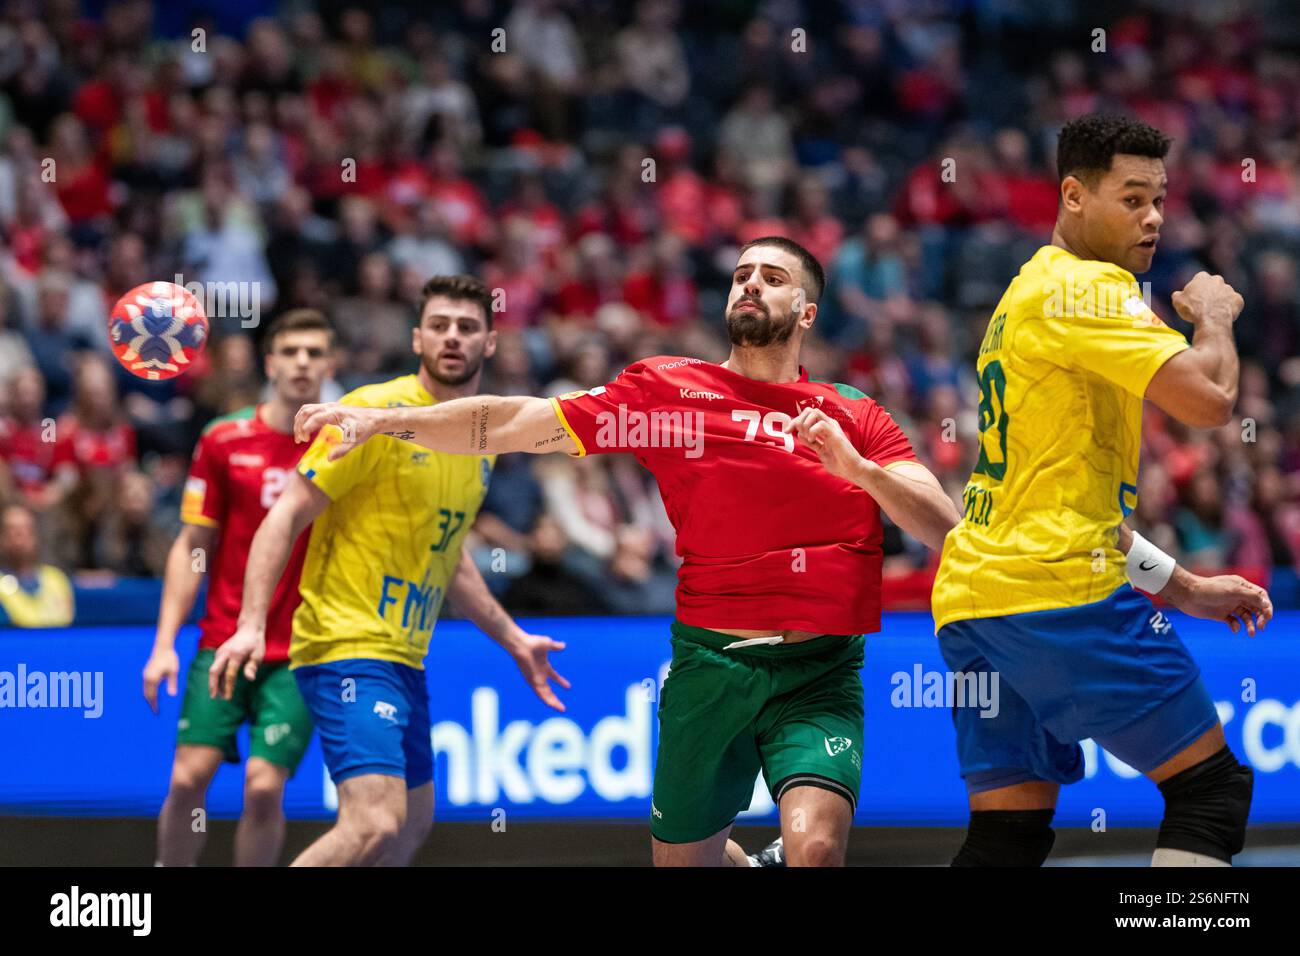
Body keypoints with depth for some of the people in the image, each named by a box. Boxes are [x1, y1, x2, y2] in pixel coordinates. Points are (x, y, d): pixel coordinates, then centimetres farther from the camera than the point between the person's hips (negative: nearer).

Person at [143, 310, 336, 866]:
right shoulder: (224, 441, 3)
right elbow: (192, 548, 7)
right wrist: (165, 643, 1)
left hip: (300, 654, -1)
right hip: (222, 642, 1)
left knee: (264, 787, -12)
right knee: (189, 778, -9)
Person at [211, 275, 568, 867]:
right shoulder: (376, 412, -11)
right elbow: (287, 515, -13)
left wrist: (513, 639, 29)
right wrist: (252, 624, -23)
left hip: (404, 659, 9)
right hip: (346, 646, -9)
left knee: (412, 824, 14)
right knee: (375, 824, -23)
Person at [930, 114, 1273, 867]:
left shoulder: (1026, 297, 25)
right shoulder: (1089, 287, -7)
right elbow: (1210, 400, -18)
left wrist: (1183, 588, 26)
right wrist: (1214, 317, 3)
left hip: (972, 599, 9)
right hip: (1061, 591, -9)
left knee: (1007, 836, 7)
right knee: (1213, 790, -1)